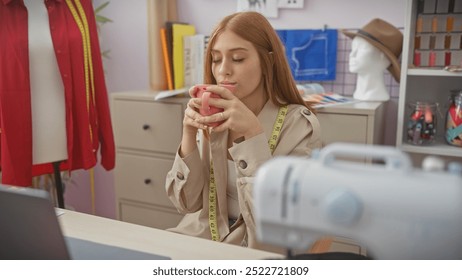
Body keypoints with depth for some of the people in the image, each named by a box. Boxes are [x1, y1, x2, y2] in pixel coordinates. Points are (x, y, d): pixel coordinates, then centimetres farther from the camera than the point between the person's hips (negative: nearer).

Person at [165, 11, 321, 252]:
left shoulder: (300, 125, -13)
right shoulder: (218, 116, 0)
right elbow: (187, 203, -2)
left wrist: (253, 133, -27)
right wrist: (188, 134, -15)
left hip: (258, 248, -4)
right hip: (202, 237, 5)